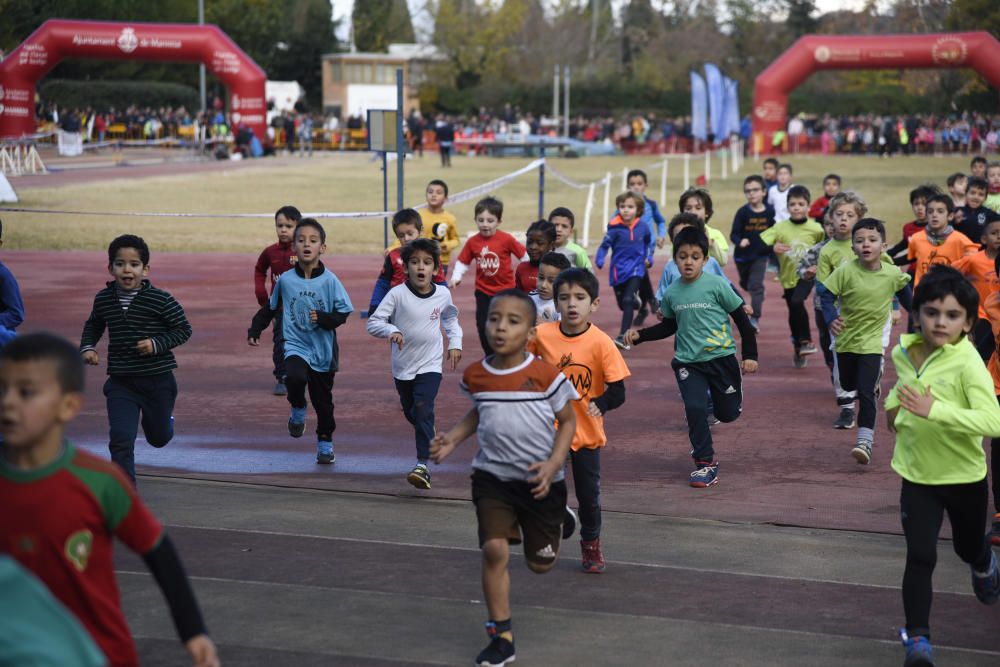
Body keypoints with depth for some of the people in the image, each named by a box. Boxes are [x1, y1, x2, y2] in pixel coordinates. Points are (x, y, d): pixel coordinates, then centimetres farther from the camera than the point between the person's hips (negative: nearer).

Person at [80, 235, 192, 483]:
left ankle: (159, 420, 57)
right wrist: (87, 347, 0)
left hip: (158, 380, -1)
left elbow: (183, 329, -7)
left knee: (159, 437, 20)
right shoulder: (103, 299, -2)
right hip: (120, 381, 1)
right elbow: (93, 325, 18)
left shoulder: (160, 300, -14)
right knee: (121, 439, -13)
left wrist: (157, 344, -21)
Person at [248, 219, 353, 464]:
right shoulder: (285, 280, -3)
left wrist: (323, 319, -23)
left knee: (322, 400, 10)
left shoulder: (329, 280, -9)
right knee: (295, 377, -30)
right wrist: (255, 329, 5)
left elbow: (342, 313, -6)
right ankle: (298, 410, 1)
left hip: (323, 350, 0)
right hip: (295, 345, 0)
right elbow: (270, 308, 12)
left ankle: (325, 443, 31)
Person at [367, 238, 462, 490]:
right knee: (410, 413, 18)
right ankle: (430, 440, 49)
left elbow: (450, 318, 19)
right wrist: (391, 330, -33)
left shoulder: (443, 294, -4)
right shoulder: (397, 294, -13)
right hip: (403, 365, 1)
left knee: (423, 410, -19)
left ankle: (422, 465, -21)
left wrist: (455, 343, 9)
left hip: (430, 365, -1)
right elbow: (373, 322, -14)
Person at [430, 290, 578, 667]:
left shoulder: (545, 375, -14)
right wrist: (453, 439, 0)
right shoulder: (476, 376, -4)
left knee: (540, 564, 12)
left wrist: (553, 465, -15)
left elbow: (568, 421, -3)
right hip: (492, 477, 2)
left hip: (540, 481, -2)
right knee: (494, 549, -15)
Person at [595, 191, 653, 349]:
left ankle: (623, 336, -17)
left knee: (628, 301, -19)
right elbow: (604, 246, -14)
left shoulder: (643, 228, -5)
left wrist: (648, 257, 3)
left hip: (636, 269, -1)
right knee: (622, 303, 18)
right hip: (618, 270, 1)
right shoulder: (615, 228, -12)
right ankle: (635, 300, 56)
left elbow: (649, 243, 14)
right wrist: (599, 261, -30)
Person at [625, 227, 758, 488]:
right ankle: (705, 463, 0)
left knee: (727, 413, 9)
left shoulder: (717, 285, -11)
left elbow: (741, 319, -3)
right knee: (694, 409, -15)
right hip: (688, 363, 2)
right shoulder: (671, 293, 0)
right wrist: (640, 335, 3)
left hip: (721, 357, -2)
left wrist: (750, 355, -3)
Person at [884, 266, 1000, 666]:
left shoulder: (968, 363, -26)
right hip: (917, 476, 2)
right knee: (920, 557, -10)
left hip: (965, 478, -2)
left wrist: (934, 410, -44)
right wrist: (893, 403, 2)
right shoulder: (904, 352, -7)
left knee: (968, 548, 23)